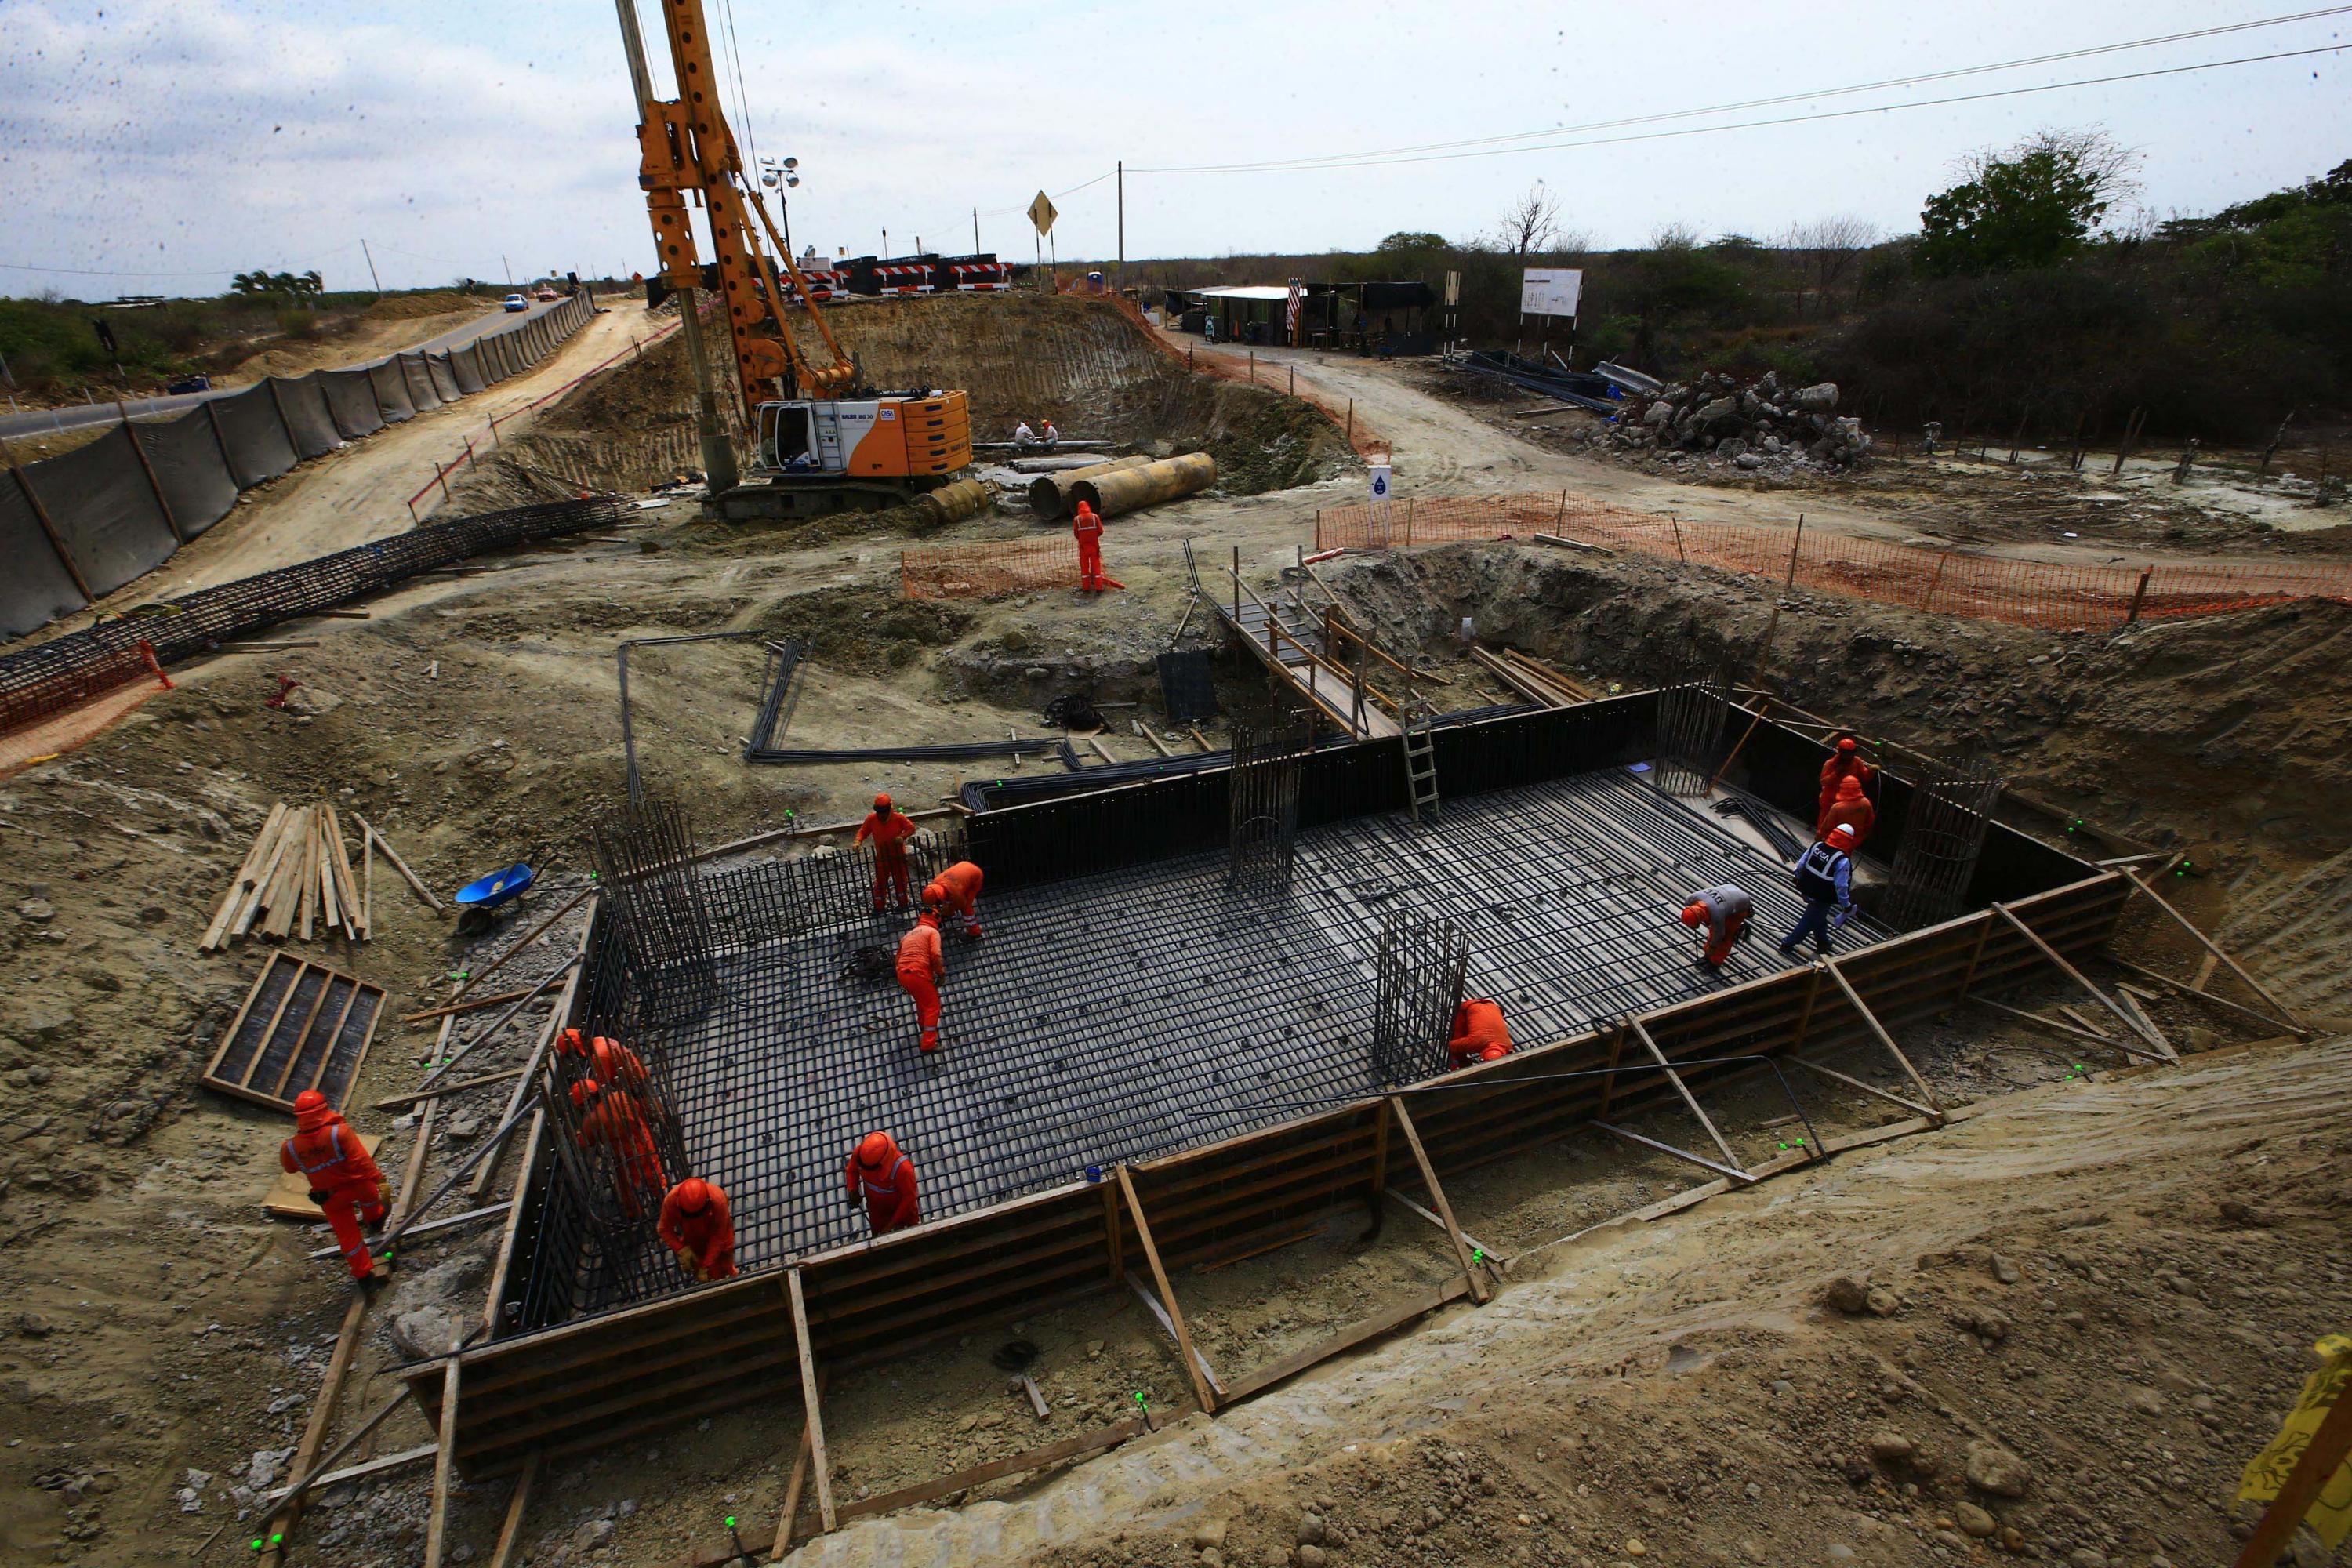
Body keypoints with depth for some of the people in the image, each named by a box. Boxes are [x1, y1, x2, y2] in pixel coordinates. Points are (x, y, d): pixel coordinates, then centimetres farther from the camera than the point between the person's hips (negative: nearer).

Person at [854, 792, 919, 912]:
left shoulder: (899, 818, -19)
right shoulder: (871, 819, -15)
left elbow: (911, 828, -9)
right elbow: (863, 831, -5)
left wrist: (903, 836, -26)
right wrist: (857, 841, -23)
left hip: (898, 856, -1)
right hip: (881, 857, 1)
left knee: (900, 880, 16)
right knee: (880, 882, 9)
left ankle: (902, 903, 35)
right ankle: (878, 907, 22)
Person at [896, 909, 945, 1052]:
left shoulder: (908, 935, 25)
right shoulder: (933, 932, 2)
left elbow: (899, 958, 27)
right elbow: (935, 955, -14)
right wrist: (941, 973, -1)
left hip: (902, 975, 7)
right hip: (919, 974, -7)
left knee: (921, 999, 33)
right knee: (933, 1006, 4)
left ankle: (923, 1024, 53)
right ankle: (929, 1043, 1)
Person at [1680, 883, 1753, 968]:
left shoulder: (1716, 915, -42)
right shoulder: (1693, 898, -27)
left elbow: (1719, 933, -21)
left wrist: (1712, 946, -3)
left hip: (1740, 907, -7)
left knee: (1726, 935, -2)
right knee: (1714, 928, 11)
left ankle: (1715, 962, 13)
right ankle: (1709, 956, 25)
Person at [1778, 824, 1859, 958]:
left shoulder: (1817, 846, -8)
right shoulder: (1843, 861, -25)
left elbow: (1801, 865, 2)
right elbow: (1841, 887, -21)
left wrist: (1798, 878, 21)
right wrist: (1846, 905, -8)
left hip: (1807, 890, 6)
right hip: (1823, 898, -6)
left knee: (1819, 916, 28)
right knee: (1810, 921, 12)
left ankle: (1822, 942, 46)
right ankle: (1788, 943, 20)